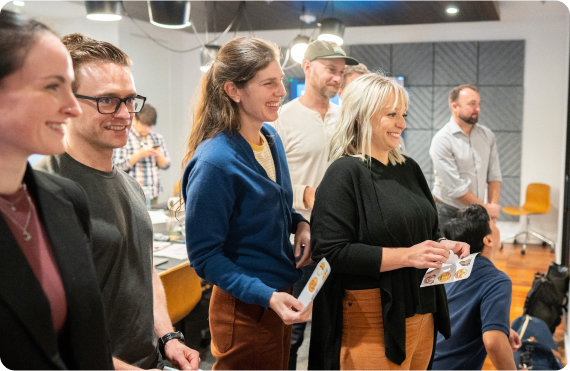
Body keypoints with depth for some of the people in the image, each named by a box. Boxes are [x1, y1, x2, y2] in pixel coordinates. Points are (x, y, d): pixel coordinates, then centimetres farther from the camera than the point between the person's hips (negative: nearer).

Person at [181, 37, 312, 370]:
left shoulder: (272, 138, 3)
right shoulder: (214, 162, -23)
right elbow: (205, 255, -19)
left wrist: (299, 222, -3)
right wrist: (267, 296, -28)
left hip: (281, 299, 8)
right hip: (245, 309, -8)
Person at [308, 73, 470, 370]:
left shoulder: (409, 168, 12)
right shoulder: (344, 173, -11)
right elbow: (331, 252, -20)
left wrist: (443, 245, 1)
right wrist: (406, 256, -22)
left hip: (421, 312, 7)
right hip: (374, 321, -7)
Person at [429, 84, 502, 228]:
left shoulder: (487, 135, 6)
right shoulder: (442, 140, -14)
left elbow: (494, 175, 9)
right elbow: (455, 188, -16)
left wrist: (493, 206, -4)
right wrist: (485, 208, -9)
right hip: (449, 214, -5)